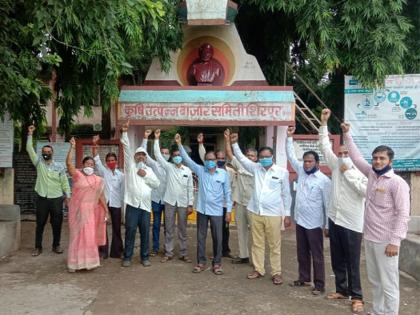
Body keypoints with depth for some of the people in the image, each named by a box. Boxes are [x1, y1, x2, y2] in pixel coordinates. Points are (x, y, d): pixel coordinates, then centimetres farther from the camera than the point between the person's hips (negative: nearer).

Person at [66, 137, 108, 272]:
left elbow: (101, 196, 8)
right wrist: (72, 148, -24)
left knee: (90, 236, 6)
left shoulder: (98, 180, 7)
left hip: (91, 211, 3)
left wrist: (106, 211, 4)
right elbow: (68, 163, -17)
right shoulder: (77, 175, -1)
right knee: (77, 235, 2)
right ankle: (74, 263, 10)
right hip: (77, 210, -2)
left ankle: (88, 261, 18)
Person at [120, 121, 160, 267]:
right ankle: (127, 257, 9)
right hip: (132, 204, -2)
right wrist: (124, 132, -12)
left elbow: (156, 184, 7)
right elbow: (126, 148, -3)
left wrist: (146, 176, -4)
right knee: (130, 231, -2)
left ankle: (144, 257, 16)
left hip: (145, 205, 3)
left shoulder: (149, 170, 18)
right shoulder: (130, 165, 9)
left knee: (145, 232, 6)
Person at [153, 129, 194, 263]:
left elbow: (190, 189, 3)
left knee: (183, 229, 7)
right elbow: (158, 155, -6)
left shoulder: (188, 171, 4)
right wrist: (156, 139, -13)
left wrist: (190, 204, -3)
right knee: (169, 229, 6)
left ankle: (183, 253, 17)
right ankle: (168, 253, 16)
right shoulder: (169, 167, 3)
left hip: (183, 203, 0)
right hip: (170, 201, 0)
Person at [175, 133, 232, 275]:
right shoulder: (200, 170, 3)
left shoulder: (223, 173, -1)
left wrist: (229, 211, -2)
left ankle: (217, 263, 18)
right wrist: (179, 144, -12)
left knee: (217, 238, 5)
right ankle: (201, 262, 20)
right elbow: (187, 159, -3)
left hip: (217, 211, -2)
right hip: (202, 209, 2)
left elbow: (227, 193, 1)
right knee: (201, 237, 9)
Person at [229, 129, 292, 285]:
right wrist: (234, 143, -5)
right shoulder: (256, 168, 6)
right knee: (257, 243, 12)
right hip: (255, 212, 4)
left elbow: (286, 195, 1)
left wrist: (287, 215, 0)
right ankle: (258, 269, 25)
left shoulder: (282, 172, -3)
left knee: (274, 245, 4)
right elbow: (241, 158, 9)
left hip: (273, 214, -3)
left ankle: (276, 273, 15)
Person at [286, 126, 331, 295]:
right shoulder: (301, 172, 5)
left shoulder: (324, 180, -12)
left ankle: (319, 284, 11)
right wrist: (289, 137, 4)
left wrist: (327, 225, -11)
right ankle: (303, 278, 31)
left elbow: (328, 204, -10)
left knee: (317, 256, 2)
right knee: (302, 253, 17)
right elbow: (291, 156, 12)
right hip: (300, 221, 6)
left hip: (314, 224, -6)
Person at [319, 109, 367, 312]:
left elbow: (365, 191, -21)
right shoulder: (336, 166, 7)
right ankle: (342, 290, 28)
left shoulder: (361, 172, -5)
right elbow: (325, 146, 9)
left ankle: (356, 296, 13)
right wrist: (324, 123, 4)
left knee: (352, 262, 2)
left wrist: (348, 172, -15)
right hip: (334, 220, 5)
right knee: (337, 260, 14)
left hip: (352, 224, -5)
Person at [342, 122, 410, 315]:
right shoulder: (371, 174, 7)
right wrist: (346, 134, 16)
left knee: (388, 284, 1)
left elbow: (403, 214, -16)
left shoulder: (397, 183, -13)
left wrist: (395, 241, -21)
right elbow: (356, 157, 18)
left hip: (385, 241, -7)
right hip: (369, 238, 7)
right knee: (375, 281, 17)